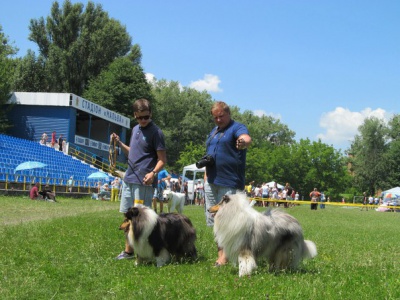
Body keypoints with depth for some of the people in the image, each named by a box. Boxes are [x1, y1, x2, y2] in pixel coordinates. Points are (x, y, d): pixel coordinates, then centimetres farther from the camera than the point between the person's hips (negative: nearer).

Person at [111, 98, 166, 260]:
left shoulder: (155, 132, -9)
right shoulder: (135, 129, 15)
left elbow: (162, 160, -11)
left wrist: (153, 172, -28)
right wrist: (119, 143, 9)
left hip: (143, 182, -8)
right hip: (129, 178, 8)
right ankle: (128, 251, 22)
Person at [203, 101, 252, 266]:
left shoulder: (237, 127, -4)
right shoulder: (214, 131, 21)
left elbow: (247, 138, -27)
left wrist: (244, 142, -52)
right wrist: (206, 173, 12)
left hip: (229, 184, -8)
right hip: (211, 182, 8)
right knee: (215, 221, 10)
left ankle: (226, 256, -3)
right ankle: (221, 255, 18)